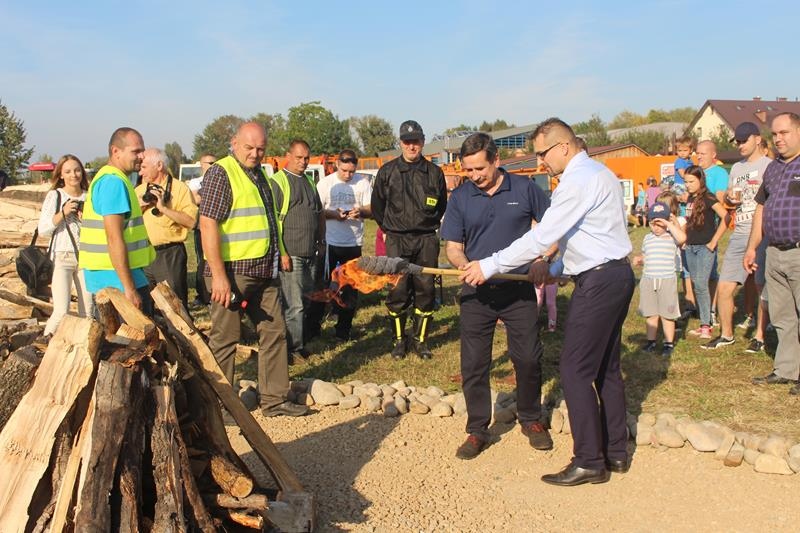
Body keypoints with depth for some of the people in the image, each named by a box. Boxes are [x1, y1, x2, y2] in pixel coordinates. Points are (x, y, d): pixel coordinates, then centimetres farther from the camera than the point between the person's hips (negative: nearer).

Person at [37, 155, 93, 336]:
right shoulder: (55, 195, -1)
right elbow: (43, 229, -6)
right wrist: (63, 213, -16)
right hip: (62, 258, -3)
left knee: (87, 312, 6)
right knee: (61, 312, -11)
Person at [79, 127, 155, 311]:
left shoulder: (107, 178, 16)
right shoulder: (114, 182, -16)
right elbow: (114, 239, -23)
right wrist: (129, 288, -24)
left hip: (107, 276, 10)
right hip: (116, 277, -10)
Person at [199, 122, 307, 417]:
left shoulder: (259, 174, 17)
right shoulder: (221, 173, -11)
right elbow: (207, 224, -18)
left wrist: (280, 251, 20)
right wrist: (218, 275, -22)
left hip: (264, 271, 9)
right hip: (233, 271, -9)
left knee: (274, 332, 11)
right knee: (225, 338, 1)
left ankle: (274, 399, 22)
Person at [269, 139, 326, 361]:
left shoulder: (309, 181, 17)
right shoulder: (278, 181, -7)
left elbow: (320, 213, 26)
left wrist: (321, 241, 19)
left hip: (311, 253, 8)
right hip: (291, 254, -8)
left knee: (306, 301, 13)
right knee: (294, 305, -4)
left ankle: (300, 342, 24)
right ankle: (294, 348, 5)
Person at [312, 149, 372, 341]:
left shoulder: (363, 183, 1)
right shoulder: (325, 183, -1)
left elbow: (372, 209, 2)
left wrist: (360, 212, -19)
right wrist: (333, 214, -19)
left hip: (353, 243, 1)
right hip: (329, 241, -1)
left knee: (350, 288, 6)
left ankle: (344, 329, 17)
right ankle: (313, 324, 15)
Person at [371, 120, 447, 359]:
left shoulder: (434, 172, 5)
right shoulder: (387, 172, 3)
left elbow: (442, 206, 20)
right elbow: (377, 205, 15)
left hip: (426, 240, 1)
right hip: (396, 240, -1)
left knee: (425, 291, 3)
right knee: (397, 292, -2)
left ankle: (420, 340, 15)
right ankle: (399, 340, 11)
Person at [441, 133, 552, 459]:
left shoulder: (525, 189, -2)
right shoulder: (460, 198, 2)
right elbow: (453, 247, 2)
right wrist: (466, 266, -19)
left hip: (519, 289, -1)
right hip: (476, 293, 1)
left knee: (528, 358, 6)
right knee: (473, 364, 3)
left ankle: (531, 420, 28)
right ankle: (477, 430, 17)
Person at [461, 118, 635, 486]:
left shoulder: (578, 181, -16)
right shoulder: (598, 174, 16)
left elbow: (542, 236, -19)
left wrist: (490, 266, -15)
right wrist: (555, 267, 14)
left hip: (598, 282, -11)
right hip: (616, 276, 11)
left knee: (575, 370, -6)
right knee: (606, 369, 16)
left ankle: (588, 461, 1)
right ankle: (615, 453, 24)